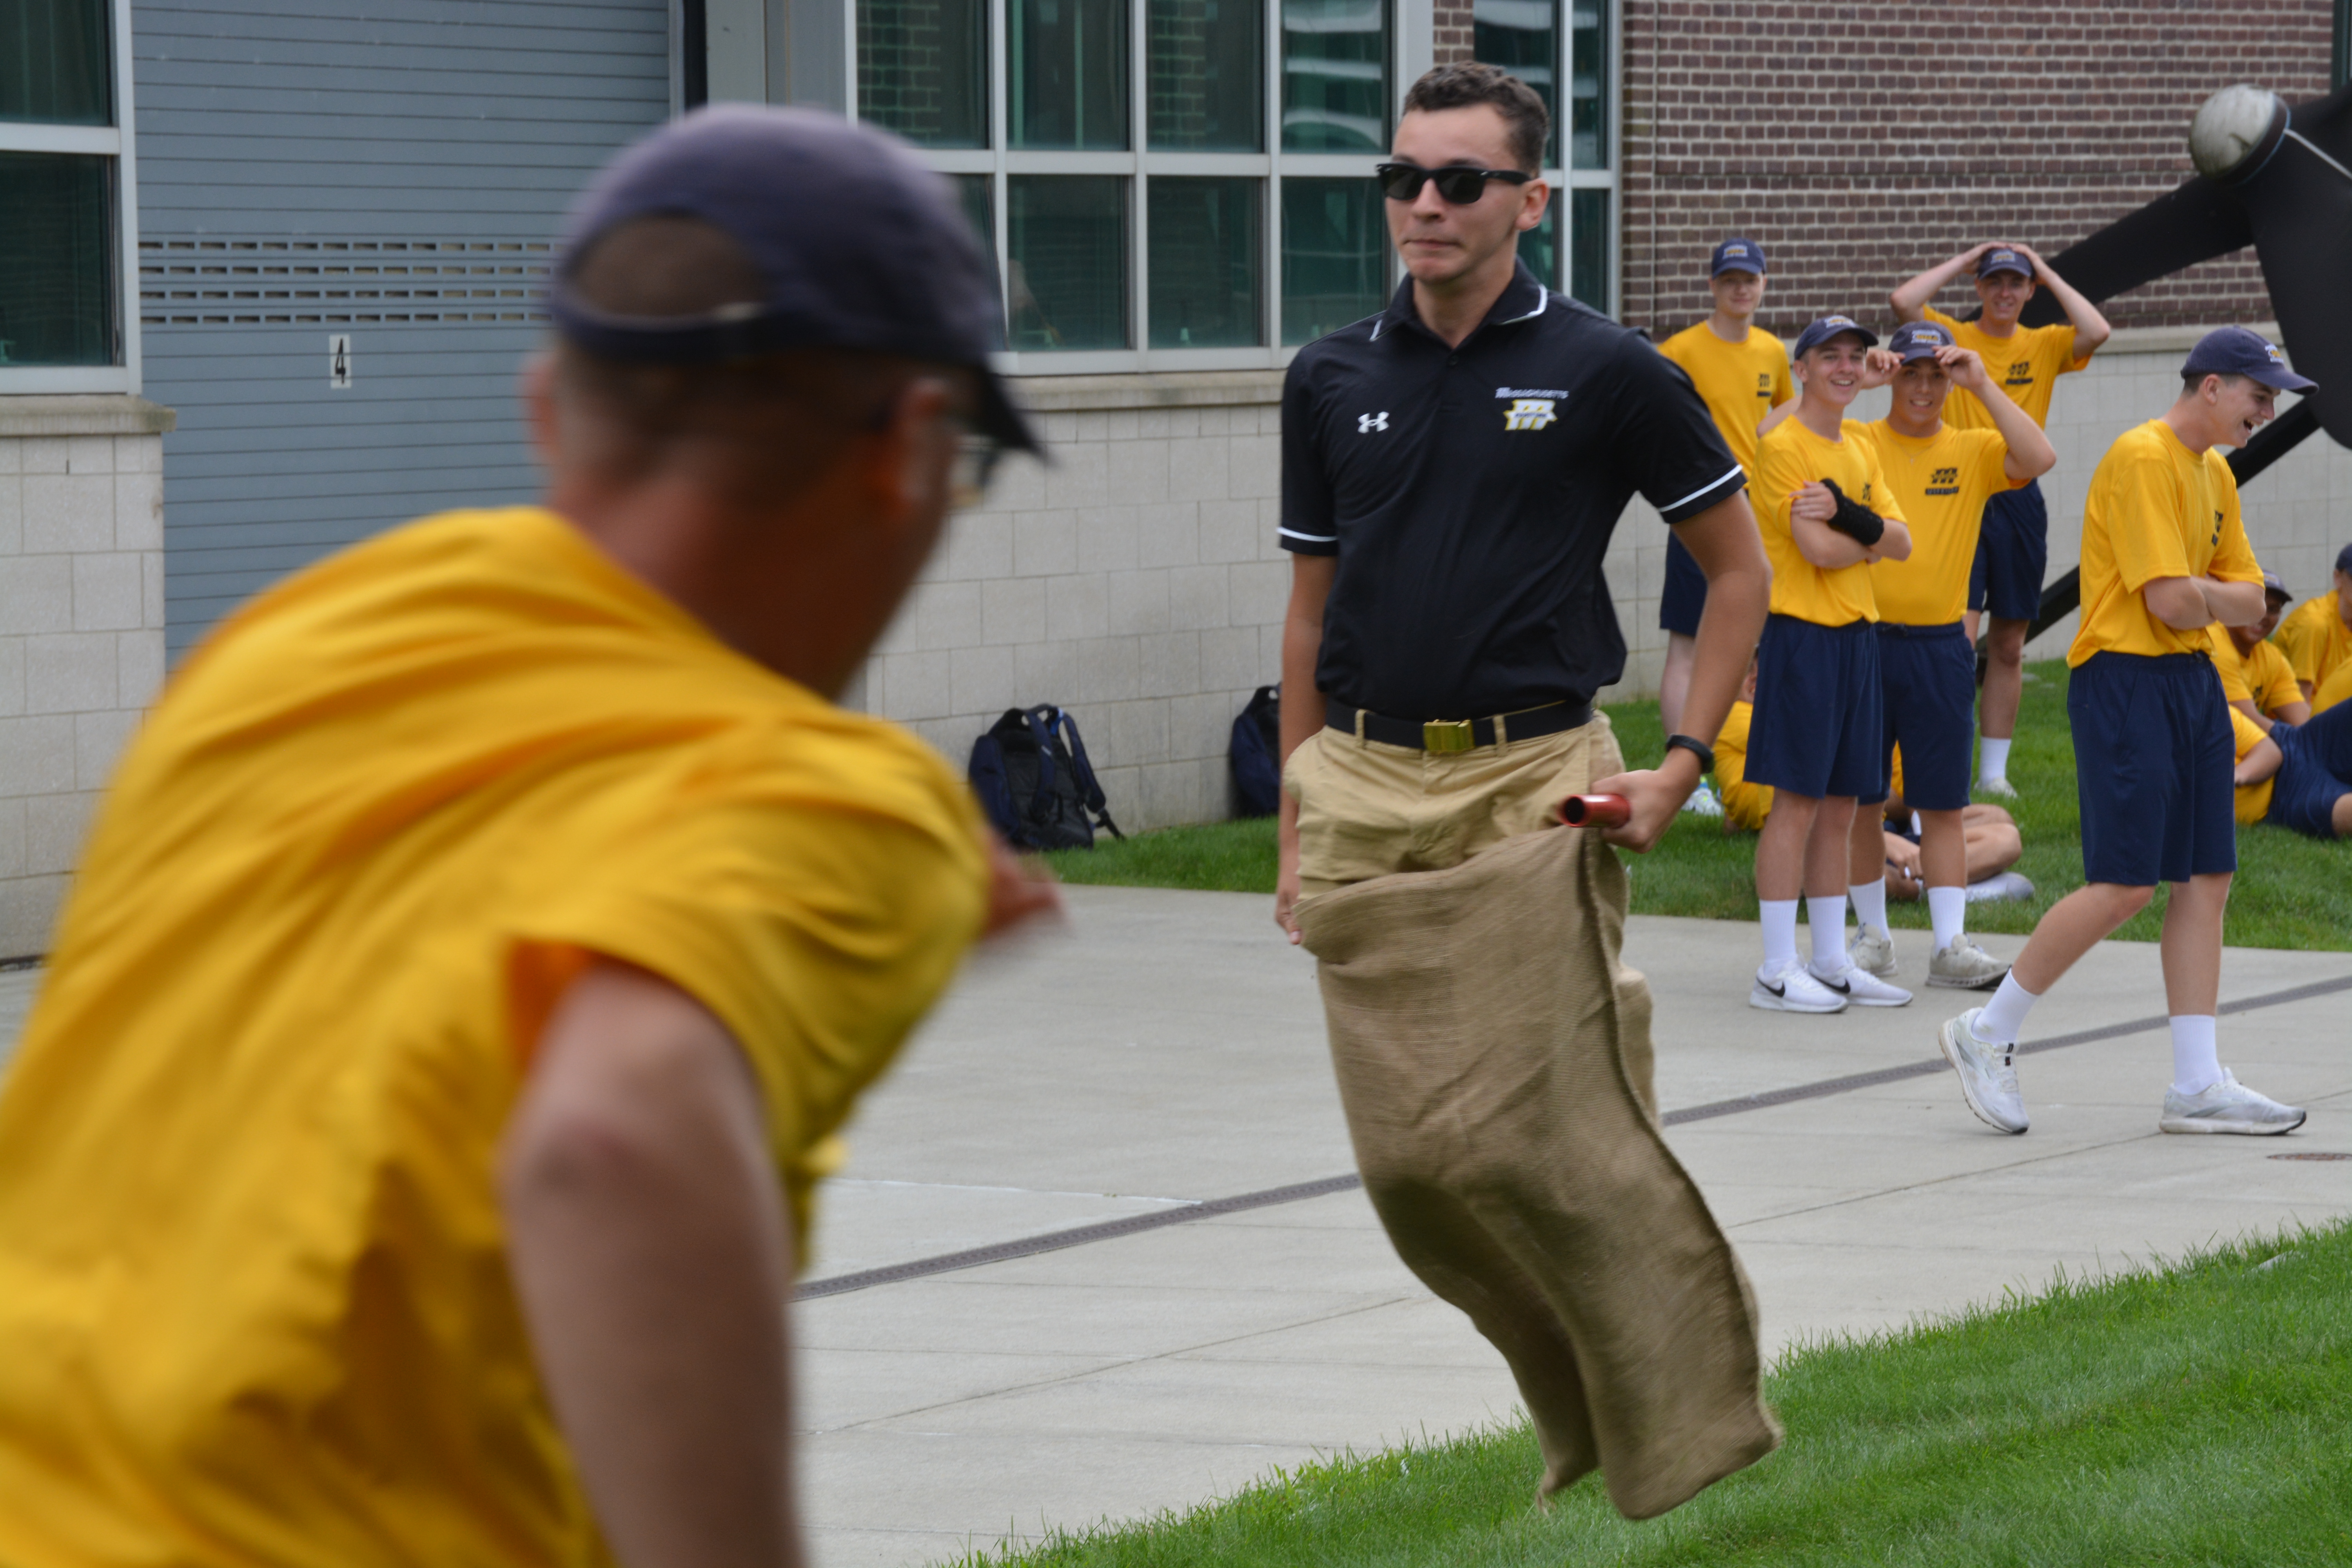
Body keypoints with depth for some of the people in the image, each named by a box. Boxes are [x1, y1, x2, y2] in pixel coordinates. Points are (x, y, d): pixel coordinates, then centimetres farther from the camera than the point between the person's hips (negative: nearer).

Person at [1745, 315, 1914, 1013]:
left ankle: (1832, 963, 15)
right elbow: (1818, 549, -17)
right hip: (1803, 635, -8)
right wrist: (1875, 535, 1)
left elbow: (1902, 542, 7)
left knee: (1840, 806, 10)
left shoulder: (1860, 452, 16)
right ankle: (1777, 971, -4)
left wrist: (1849, 515, -12)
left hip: (1857, 636, 8)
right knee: (1797, 802, -7)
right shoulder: (1782, 446, -9)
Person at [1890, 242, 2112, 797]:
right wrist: (1962, 261, -3)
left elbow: (2097, 332, -11)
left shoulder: (2044, 345, 8)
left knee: (2009, 647, 9)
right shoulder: (1952, 336, 3)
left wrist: (2048, 274, -2)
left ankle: (1995, 772, 16)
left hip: (2020, 503, 3)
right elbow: (1903, 301, -13)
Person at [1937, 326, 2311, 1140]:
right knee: (2125, 884, -11)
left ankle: (2198, 1086, 8)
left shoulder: (2215, 473, 16)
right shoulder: (2142, 459, -14)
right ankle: (1988, 1034, 3)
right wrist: (2219, 598, 1)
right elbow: (2172, 600, -20)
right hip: (2127, 682, -9)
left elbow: (2249, 599, 15)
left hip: (2193, 679, 9)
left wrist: (2201, 599, -6)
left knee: (2206, 880, 5)